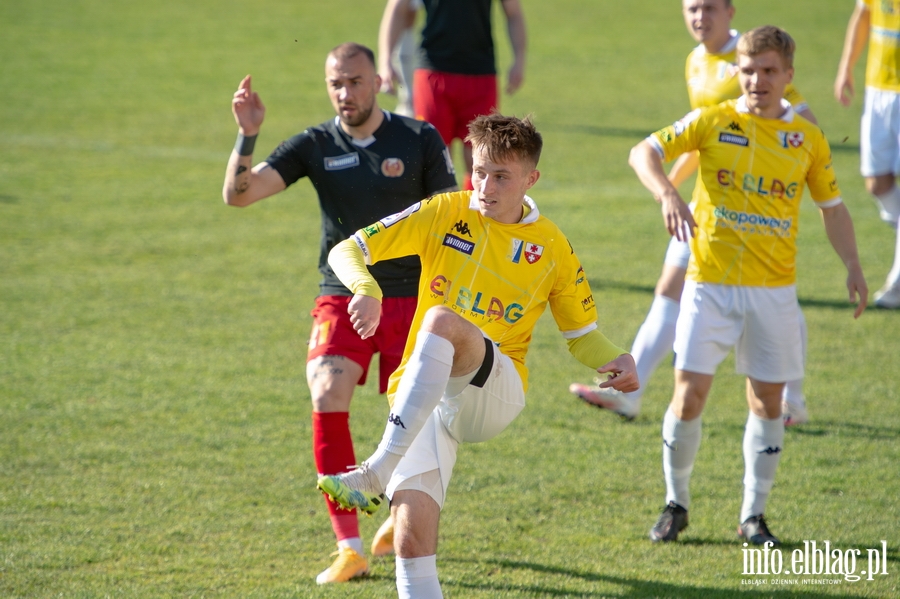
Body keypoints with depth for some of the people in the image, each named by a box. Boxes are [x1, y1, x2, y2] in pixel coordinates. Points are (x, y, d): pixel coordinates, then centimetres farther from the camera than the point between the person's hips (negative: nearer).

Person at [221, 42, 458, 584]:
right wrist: (247, 136, -23)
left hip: (410, 300, 0)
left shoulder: (419, 140, -2)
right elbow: (238, 194, -7)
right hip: (341, 299, 1)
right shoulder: (315, 146, 0)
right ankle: (350, 548, -17)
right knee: (328, 399, -21)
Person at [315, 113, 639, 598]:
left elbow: (582, 335, 18)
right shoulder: (444, 213, 5)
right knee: (411, 535, -17)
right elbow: (347, 250, 3)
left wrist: (617, 362, -4)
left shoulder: (552, 248, 7)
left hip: (494, 392, -2)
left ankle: (378, 473, -41)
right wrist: (366, 289, -20)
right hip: (421, 398, 2)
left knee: (442, 319, -35)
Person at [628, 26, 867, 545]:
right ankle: (676, 504, 13)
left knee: (768, 399, 4)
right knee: (690, 394, -5)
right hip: (710, 283, -2)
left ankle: (754, 516, 16)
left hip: (774, 289, 2)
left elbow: (833, 207, 12)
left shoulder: (807, 138, 4)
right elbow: (644, 153, -7)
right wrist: (669, 195, -26)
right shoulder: (712, 123, -2)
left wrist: (853, 267, 0)